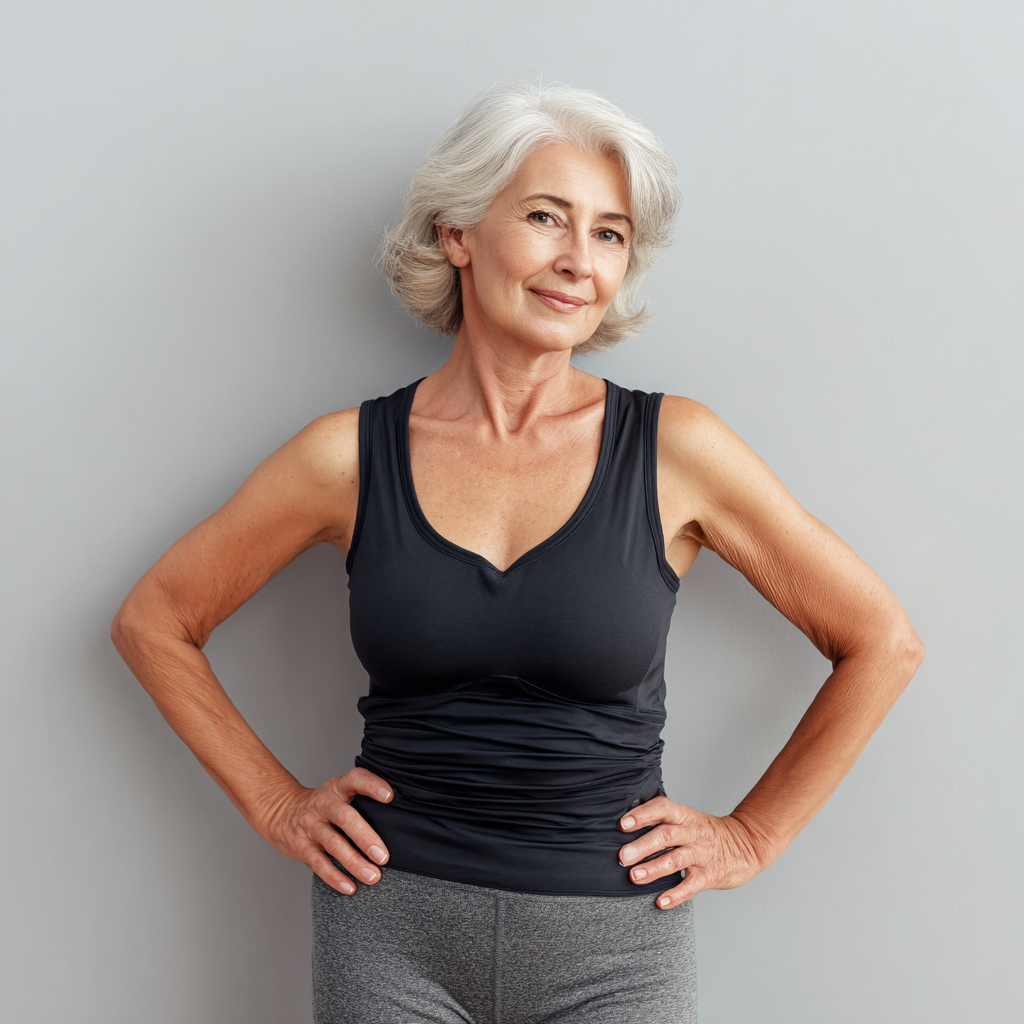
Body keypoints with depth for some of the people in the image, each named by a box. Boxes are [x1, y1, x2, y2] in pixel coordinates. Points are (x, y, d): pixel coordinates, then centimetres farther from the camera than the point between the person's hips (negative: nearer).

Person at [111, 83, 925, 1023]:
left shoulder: (674, 449, -7)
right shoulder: (353, 455, -4)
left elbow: (882, 644, 1)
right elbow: (154, 621, 8)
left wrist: (752, 836, 0)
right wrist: (275, 804, 3)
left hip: (614, 944, 0)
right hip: (394, 931, 1)